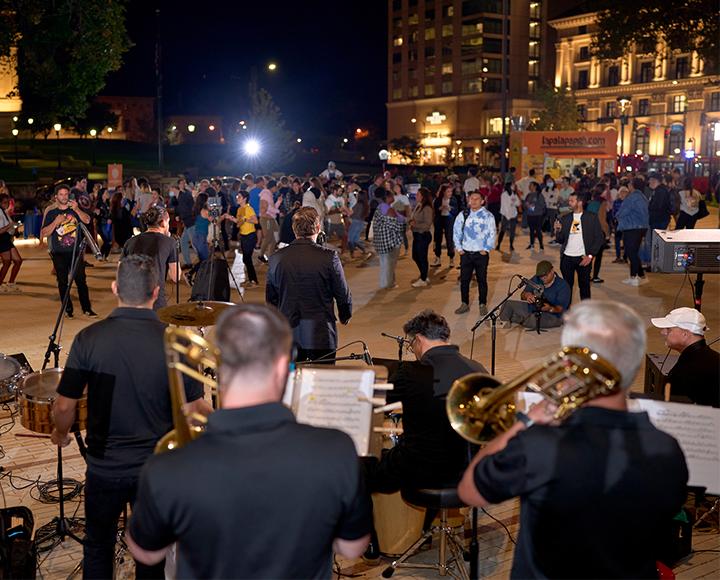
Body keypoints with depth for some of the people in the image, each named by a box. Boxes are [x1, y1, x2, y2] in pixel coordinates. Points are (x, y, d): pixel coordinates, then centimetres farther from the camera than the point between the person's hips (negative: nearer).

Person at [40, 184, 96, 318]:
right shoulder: (51, 213, 6)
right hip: (59, 254, 0)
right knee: (62, 282, 3)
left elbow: (87, 220, -10)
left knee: (81, 280, -5)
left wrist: (76, 209, -25)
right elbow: (43, 234, -1)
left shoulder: (75, 210, 8)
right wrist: (56, 222, -14)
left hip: (75, 252, 0)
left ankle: (87, 308, -2)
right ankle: (68, 309, 11)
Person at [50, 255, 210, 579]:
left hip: (104, 466, 0)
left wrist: (61, 433, 11)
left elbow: (64, 406, -10)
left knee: (98, 547, 23)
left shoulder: (89, 339, -15)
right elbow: (193, 410, -12)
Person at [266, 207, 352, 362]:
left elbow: (270, 298, 7)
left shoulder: (276, 258, -2)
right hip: (321, 333, -3)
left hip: (288, 334, 3)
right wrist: (345, 316, 17)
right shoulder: (329, 257, -12)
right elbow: (343, 295, -3)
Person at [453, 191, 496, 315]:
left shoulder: (488, 216, -4)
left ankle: (483, 305, 16)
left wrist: (486, 249, -8)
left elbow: (491, 234, -5)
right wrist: (459, 248, 3)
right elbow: (456, 231, 8)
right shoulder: (463, 215, 4)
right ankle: (464, 304, 18)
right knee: (464, 279, 6)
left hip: (481, 253, -3)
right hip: (465, 253, 3)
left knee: (482, 280, 5)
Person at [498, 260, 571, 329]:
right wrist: (527, 295, -26)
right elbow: (523, 294, 0)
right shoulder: (536, 279, -1)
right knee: (508, 304, -12)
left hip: (551, 315, -5)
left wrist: (550, 309, -40)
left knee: (534, 320, -37)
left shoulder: (563, 285, -14)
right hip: (532, 308, 5)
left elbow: (561, 308, -18)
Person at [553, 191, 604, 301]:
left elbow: (599, 238, -1)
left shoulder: (591, 218, 0)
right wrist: (558, 230, -11)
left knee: (584, 286, 6)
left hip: (583, 258, -2)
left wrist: (590, 255, -8)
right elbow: (560, 240, 9)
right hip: (567, 258, 2)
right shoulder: (565, 218, 9)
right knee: (567, 286, 7)